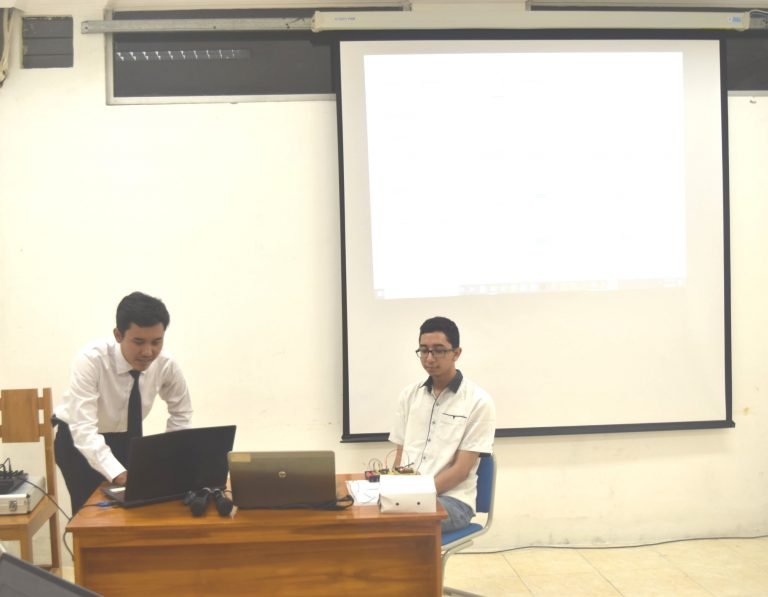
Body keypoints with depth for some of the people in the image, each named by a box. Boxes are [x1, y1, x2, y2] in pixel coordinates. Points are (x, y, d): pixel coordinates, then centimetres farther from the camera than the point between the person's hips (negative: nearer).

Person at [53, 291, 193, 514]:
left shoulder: (165, 365, -19)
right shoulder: (91, 360, -32)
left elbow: (181, 413, -2)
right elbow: (83, 429, -37)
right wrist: (118, 474, -49)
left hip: (127, 439, 4)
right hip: (78, 439, -3)